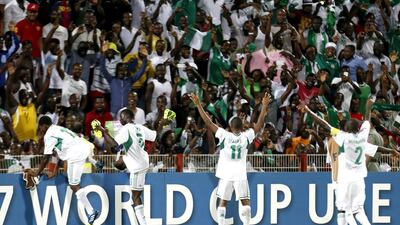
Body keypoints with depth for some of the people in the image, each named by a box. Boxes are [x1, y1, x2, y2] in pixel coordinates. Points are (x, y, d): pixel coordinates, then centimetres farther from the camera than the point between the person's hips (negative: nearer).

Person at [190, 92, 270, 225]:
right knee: (245, 202, 5)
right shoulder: (246, 136, -3)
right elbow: (260, 124, 4)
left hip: (226, 175, 0)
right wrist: (264, 106, 8)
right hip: (241, 175, 0)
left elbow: (208, 123, -5)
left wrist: (198, 105, -2)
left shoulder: (224, 135, -5)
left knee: (223, 201, 6)